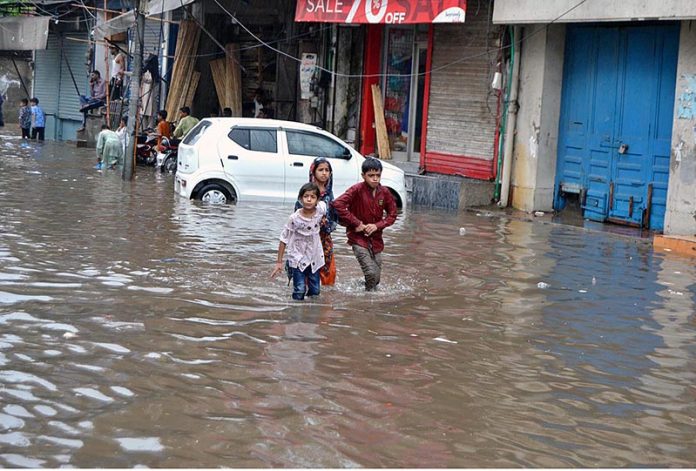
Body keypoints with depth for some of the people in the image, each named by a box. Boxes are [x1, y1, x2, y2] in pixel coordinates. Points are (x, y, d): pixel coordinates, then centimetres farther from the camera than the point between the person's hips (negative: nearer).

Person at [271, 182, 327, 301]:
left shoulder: (321, 210, -12)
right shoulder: (295, 218, -21)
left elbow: (323, 203, 16)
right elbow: (283, 240, -13)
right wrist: (279, 262, -11)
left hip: (315, 258, 4)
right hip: (297, 258, -4)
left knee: (315, 291, 11)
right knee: (299, 291, -12)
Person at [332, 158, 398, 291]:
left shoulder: (384, 192, -1)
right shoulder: (357, 190, -14)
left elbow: (392, 214, 8)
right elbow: (338, 204, -23)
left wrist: (377, 225, -10)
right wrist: (356, 223, -19)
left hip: (376, 239, 5)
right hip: (358, 237, -5)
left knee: (376, 277, 8)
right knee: (371, 273, -17)